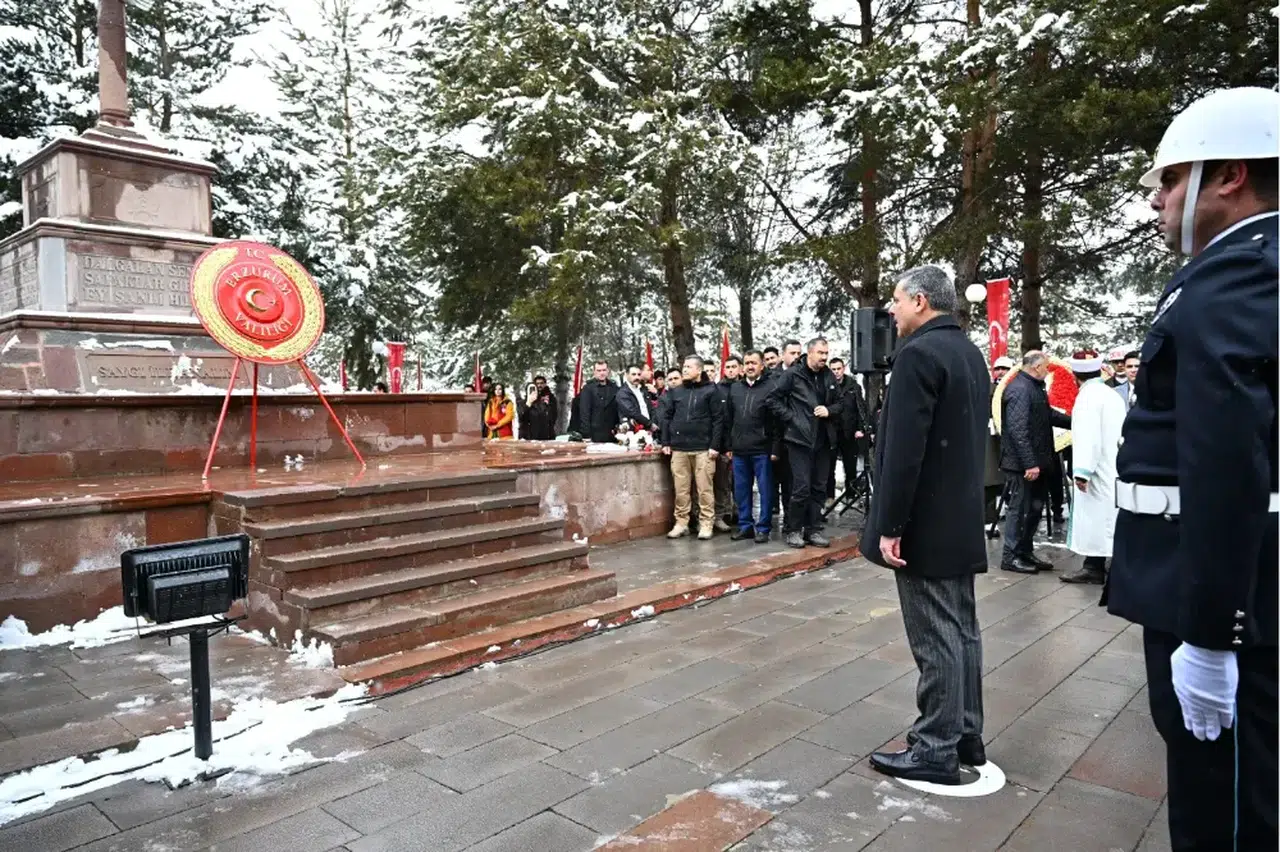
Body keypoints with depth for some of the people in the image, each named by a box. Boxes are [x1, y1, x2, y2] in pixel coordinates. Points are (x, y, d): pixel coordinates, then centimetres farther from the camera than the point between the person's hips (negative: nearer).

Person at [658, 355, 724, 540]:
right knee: (681, 489, 6)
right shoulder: (676, 391, 12)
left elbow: (718, 419, -2)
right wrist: (665, 442, 5)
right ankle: (681, 523, 14)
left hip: (703, 448, -3)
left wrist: (714, 445, -9)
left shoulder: (710, 390, 1)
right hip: (678, 448, 3)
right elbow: (666, 417, 14)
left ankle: (706, 524, 8)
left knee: (705, 489, 0)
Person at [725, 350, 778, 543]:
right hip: (739, 450, 5)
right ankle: (745, 525, 21)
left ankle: (763, 528, 10)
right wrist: (729, 446, 11)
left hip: (762, 450, -5)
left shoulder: (771, 386, -4)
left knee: (765, 490, 2)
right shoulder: (734, 388, 12)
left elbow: (777, 420, -8)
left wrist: (775, 448, -12)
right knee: (741, 490, 10)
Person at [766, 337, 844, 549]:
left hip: (824, 440, 5)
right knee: (801, 488, -7)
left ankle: (813, 529, 19)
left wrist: (829, 410, -2)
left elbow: (840, 403, 18)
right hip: (799, 438, -5)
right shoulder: (792, 374, -5)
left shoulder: (830, 376, 10)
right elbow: (773, 398, -4)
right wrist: (790, 418, -9)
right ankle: (791, 529, 7)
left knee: (819, 488, 9)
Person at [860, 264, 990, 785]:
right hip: (962, 518, 10)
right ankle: (966, 736, 26)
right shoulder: (970, 353, 13)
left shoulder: (919, 353, -16)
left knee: (935, 637, -2)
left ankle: (935, 750, 9)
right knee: (962, 630, 15)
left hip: (926, 523, -10)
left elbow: (904, 449, -22)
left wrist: (891, 525, -19)